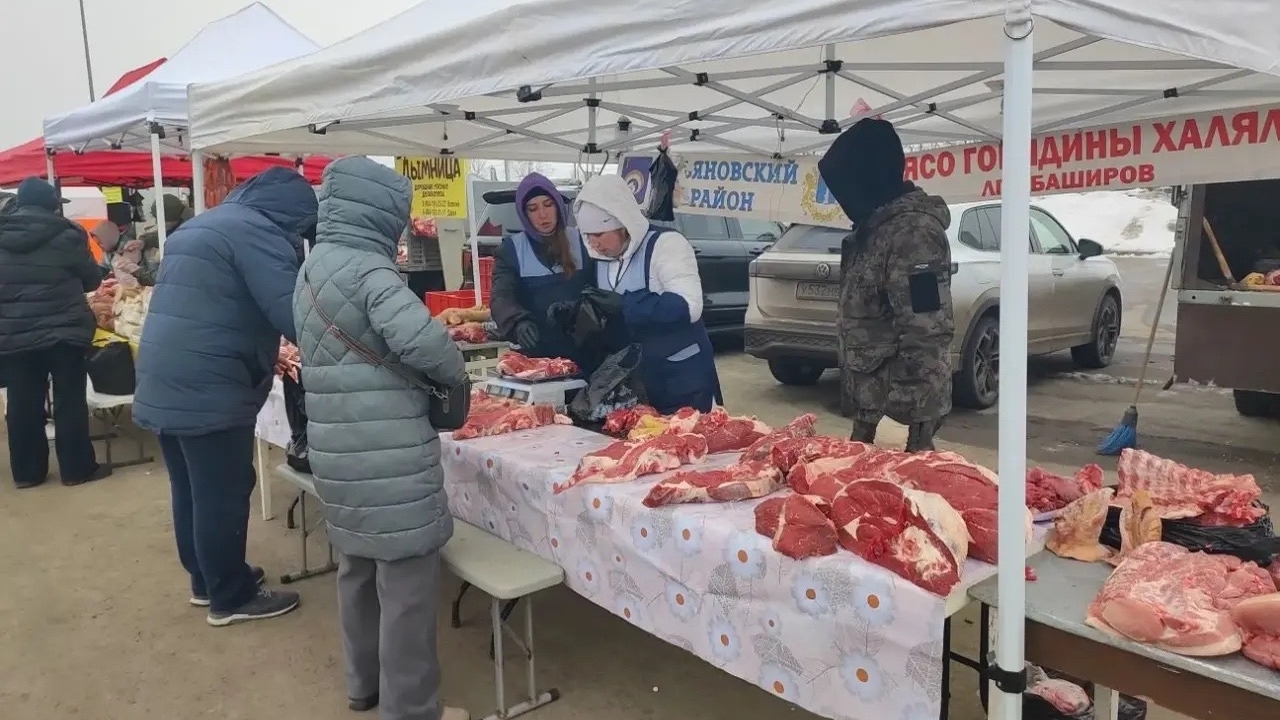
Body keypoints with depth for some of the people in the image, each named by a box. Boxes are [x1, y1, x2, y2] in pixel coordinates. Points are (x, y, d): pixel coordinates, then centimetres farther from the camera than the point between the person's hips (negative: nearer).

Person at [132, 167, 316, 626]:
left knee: (192, 491, 19)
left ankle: (205, 580, 33)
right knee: (222, 495, 2)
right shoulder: (257, 231, -12)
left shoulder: (202, 225, 21)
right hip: (208, 389, -10)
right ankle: (231, 598, 14)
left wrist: (269, 353, 27)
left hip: (164, 385, 10)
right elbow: (293, 314, -20)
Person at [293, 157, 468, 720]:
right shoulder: (367, 268, -16)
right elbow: (420, 338, -29)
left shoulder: (312, 268, 12)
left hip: (337, 445, 9)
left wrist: (417, 378, 12)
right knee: (405, 577, 2)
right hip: (386, 451, -9)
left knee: (358, 566, 21)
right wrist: (455, 373, -10)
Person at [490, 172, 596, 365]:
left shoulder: (581, 241, 3)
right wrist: (519, 321, -31)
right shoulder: (511, 249, 2)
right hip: (537, 353, 0)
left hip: (582, 350, 1)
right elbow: (501, 298, -10)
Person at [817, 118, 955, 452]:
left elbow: (926, 331, -24)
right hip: (872, 394, 10)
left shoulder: (912, 230, -18)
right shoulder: (875, 225, 13)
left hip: (901, 404, -9)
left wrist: (912, 414, -24)